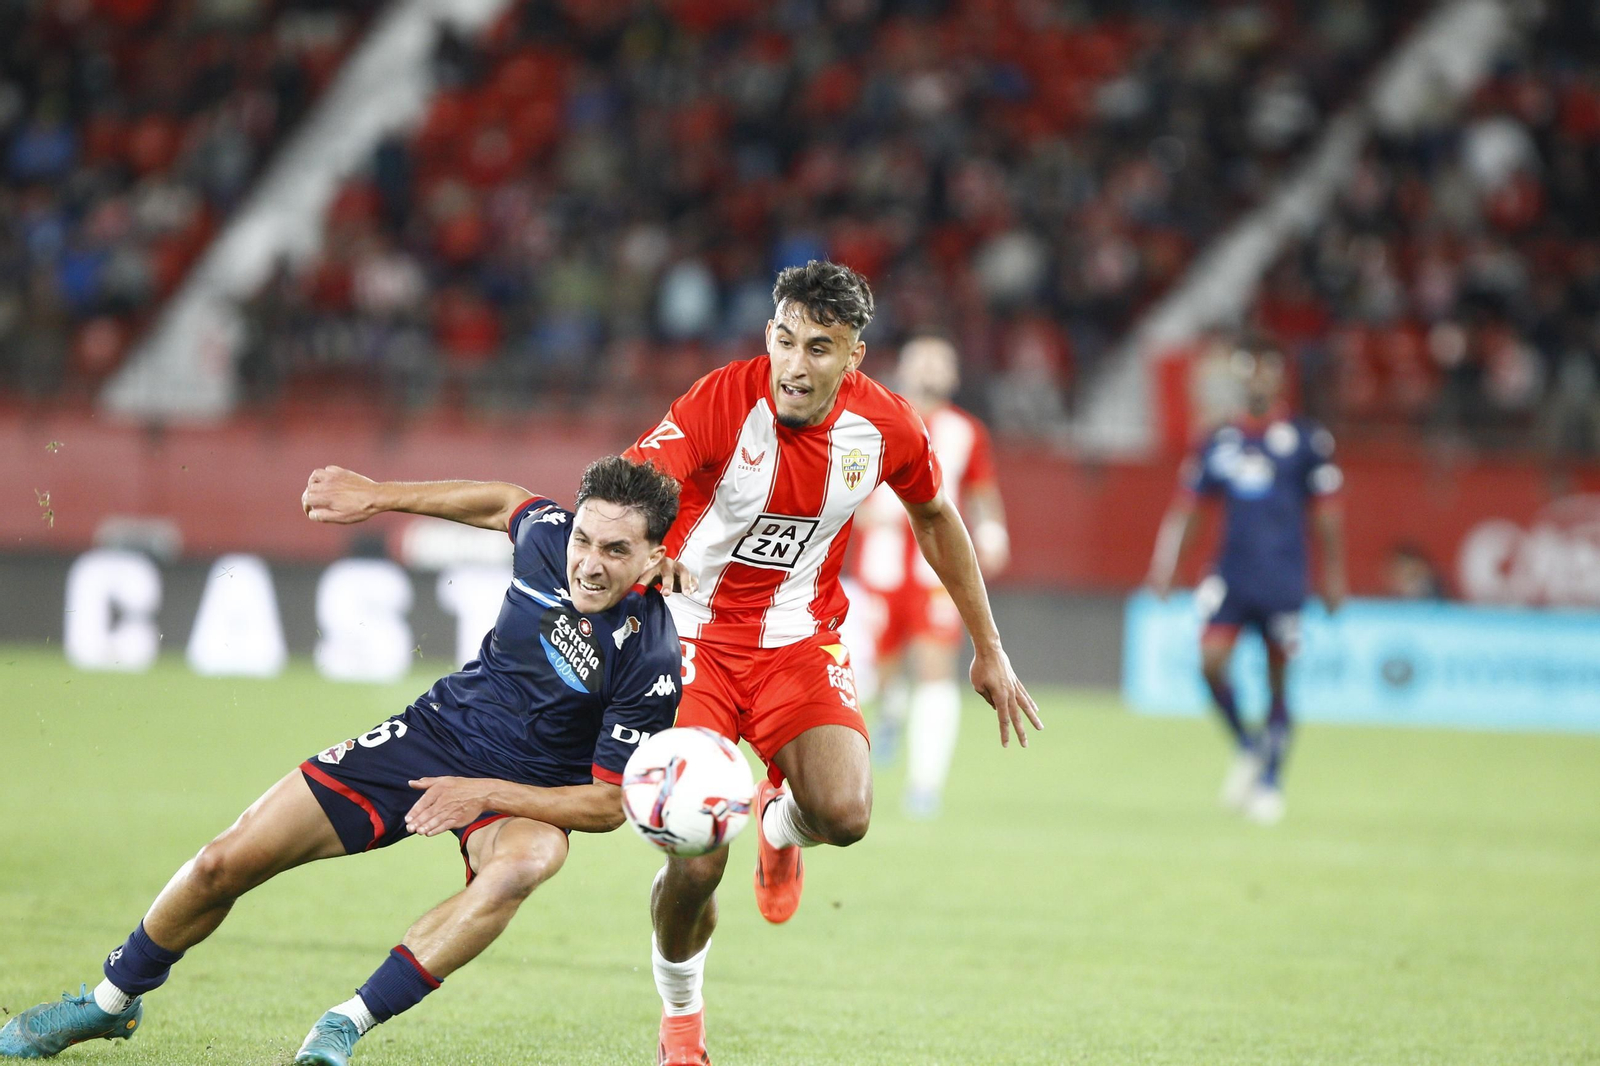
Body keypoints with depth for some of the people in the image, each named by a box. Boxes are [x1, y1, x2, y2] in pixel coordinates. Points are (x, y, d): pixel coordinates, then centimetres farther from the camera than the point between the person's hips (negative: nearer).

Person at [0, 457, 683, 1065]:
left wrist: (485, 793, -26)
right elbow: (507, 502, 12)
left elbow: (609, 804, -19)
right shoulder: (547, 535, -14)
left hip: (523, 797, -4)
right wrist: (376, 497, 12)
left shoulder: (651, 665, -26)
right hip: (434, 732, 4)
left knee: (528, 860, -43)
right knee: (224, 866, 0)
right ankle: (112, 1001, 28)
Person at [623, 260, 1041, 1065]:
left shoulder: (886, 428, -10)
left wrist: (988, 651, 15)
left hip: (798, 642, 2)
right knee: (696, 866, -14)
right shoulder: (723, 402, -22)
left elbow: (935, 518, 10)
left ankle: (780, 818, 18)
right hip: (694, 636, -2)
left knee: (844, 814, -24)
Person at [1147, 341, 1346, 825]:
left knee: (1278, 679, 0)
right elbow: (1185, 506, 11)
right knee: (1211, 661, -14)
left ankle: (1271, 781, 13)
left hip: (1283, 580, -2)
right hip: (1230, 575, 2)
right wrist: (1164, 562, 1)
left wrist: (1333, 576, 3)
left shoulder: (1306, 440, 2)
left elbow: (1327, 513, 5)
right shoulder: (1219, 441, 9)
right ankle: (1246, 746, 10)